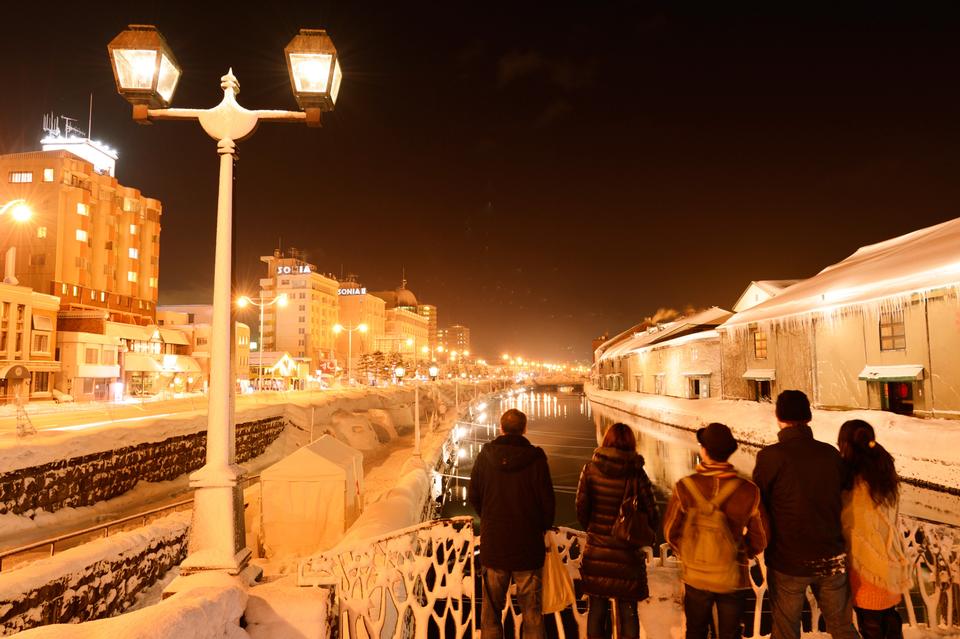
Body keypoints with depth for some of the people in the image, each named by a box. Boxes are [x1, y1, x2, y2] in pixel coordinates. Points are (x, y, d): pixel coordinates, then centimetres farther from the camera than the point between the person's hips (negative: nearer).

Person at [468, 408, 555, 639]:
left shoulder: (485, 455, -6)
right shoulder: (535, 458, -13)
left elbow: (473, 496, 1)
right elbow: (547, 500, -8)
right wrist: (543, 526, 11)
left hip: (492, 543, 2)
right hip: (528, 544, -2)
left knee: (491, 607, 16)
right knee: (531, 610, 12)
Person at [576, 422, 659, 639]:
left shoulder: (590, 469, -7)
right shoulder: (636, 474, -11)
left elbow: (581, 507, -4)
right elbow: (651, 514, -8)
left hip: (596, 551, 1)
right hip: (627, 554, -1)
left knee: (596, 609, 15)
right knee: (628, 611, 12)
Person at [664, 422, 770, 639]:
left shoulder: (685, 487, -16)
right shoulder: (748, 491, -15)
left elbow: (671, 531, -6)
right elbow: (760, 539, -4)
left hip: (695, 577, 1)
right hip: (734, 579, 0)